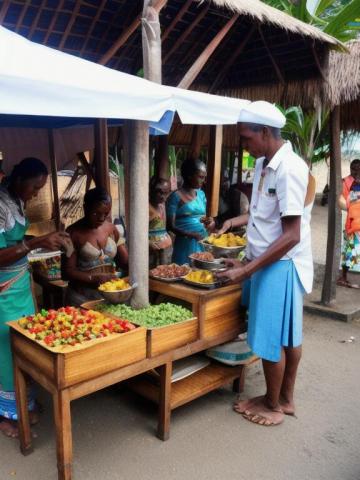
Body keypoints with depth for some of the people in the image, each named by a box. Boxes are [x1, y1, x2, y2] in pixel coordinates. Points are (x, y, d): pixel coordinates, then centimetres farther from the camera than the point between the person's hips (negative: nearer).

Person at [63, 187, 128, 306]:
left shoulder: (112, 229, 5)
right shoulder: (74, 232, -10)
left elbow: (124, 262, 6)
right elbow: (68, 271, -11)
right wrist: (93, 278, -25)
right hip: (82, 297, -4)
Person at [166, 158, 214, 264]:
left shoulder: (201, 194, 10)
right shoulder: (176, 197, -9)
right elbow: (170, 226, -12)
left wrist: (209, 222, -4)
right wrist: (190, 234, -24)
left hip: (203, 243, 6)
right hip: (185, 244, -6)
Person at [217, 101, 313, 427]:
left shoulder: (289, 168, -21)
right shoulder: (263, 163, 7)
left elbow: (291, 235, -24)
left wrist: (247, 269, -23)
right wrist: (239, 221, 6)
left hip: (280, 265, -8)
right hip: (265, 261, 9)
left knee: (271, 338, 5)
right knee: (287, 334, 19)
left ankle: (273, 406, 26)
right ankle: (286, 399, 35)